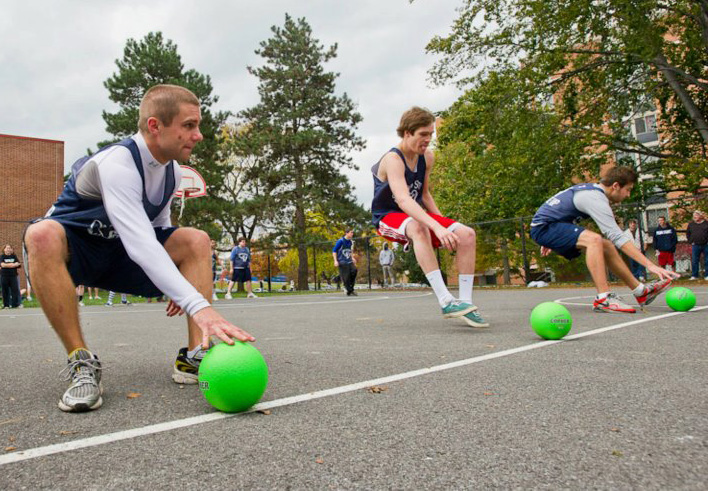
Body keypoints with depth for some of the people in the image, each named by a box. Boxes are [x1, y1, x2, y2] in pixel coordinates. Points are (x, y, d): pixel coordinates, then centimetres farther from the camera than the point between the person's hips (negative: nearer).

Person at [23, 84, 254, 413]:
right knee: (42, 234, -39)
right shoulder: (116, 162, -29)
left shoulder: (173, 171, -3)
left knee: (196, 240, -12)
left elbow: (158, 228, 12)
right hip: (71, 249, -6)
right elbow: (140, 243, -42)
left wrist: (179, 286, -1)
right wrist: (199, 306, -50)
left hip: (118, 254, 7)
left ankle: (195, 356, -20)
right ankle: (81, 362, -30)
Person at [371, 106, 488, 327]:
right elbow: (403, 200, -39)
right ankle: (446, 301, -44)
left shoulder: (427, 157, 2)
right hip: (388, 218, -7)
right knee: (418, 228, -42)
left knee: (467, 234, -15)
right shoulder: (393, 159, -22)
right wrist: (437, 227, -50)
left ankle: (465, 301, -13)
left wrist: (443, 222, 0)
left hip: (415, 215, 7)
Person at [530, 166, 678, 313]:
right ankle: (603, 299, -33)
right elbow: (618, 237, -28)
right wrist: (650, 265, -29)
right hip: (543, 227, -10)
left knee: (607, 246, 8)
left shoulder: (590, 188, 11)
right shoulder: (596, 199, -21)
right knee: (594, 239, -32)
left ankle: (641, 292, 15)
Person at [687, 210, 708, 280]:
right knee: (694, 261, 2)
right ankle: (694, 275, 8)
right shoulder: (691, 224, 8)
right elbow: (687, 234, 16)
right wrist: (691, 242, 6)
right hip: (695, 246, 2)